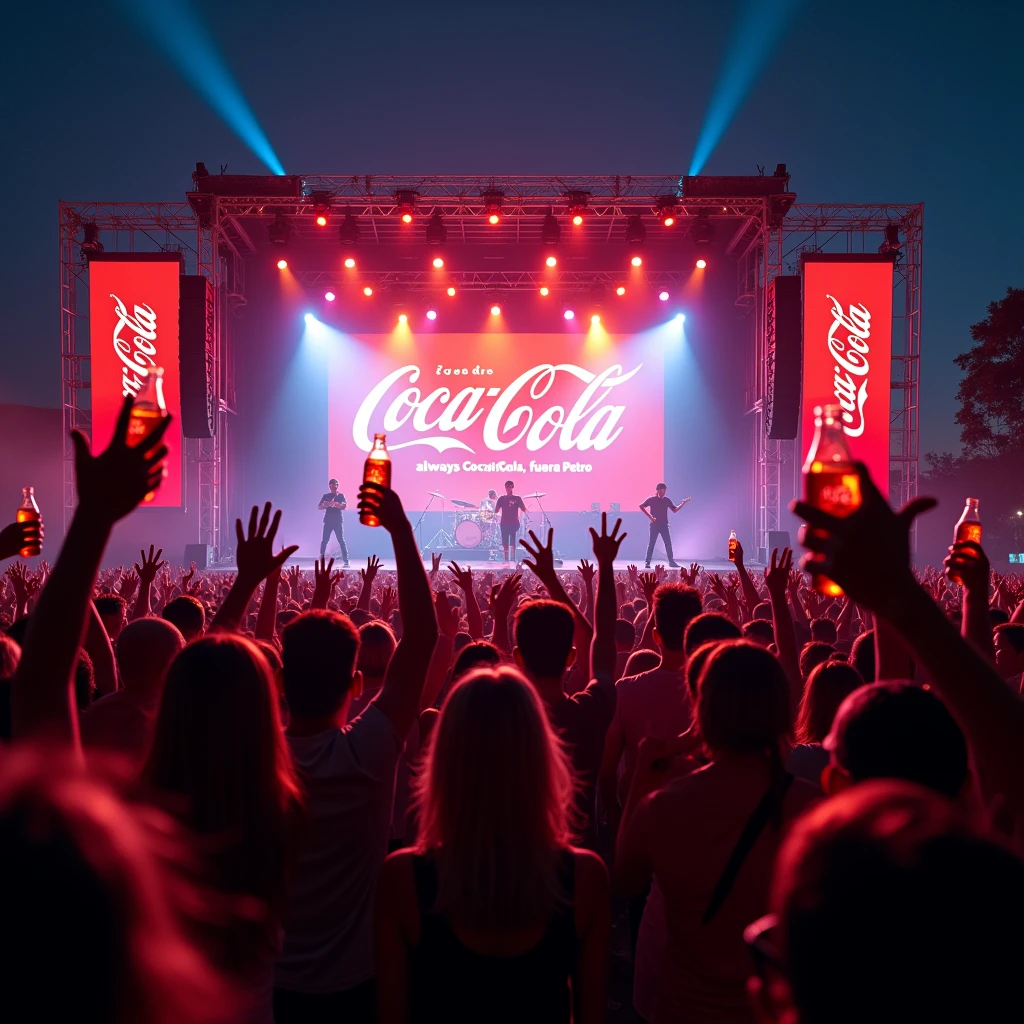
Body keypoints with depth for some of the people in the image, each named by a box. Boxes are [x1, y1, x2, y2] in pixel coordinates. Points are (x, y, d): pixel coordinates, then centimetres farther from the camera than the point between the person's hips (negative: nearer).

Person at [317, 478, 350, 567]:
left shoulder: (341, 495, 5)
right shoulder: (326, 496, 10)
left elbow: (345, 506, -9)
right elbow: (319, 507, 3)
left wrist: (335, 504, -22)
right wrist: (327, 505, -16)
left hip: (338, 521, -2)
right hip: (328, 520, 2)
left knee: (341, 540, -6)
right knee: (324, 540, -2)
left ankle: (346, 561, -6)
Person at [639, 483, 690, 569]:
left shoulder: (667, 500, 8)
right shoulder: (651, 499, -4)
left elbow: (675, 509, 10)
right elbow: (641, 506, -5)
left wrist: (683, 503, -2)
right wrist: (649, 516, -12)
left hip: (664, 525, 4)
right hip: (654, 525, -4)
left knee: (668, 543, 2)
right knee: (651, 543, -2)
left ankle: (671, 561, 9)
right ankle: (647, 562, 3)